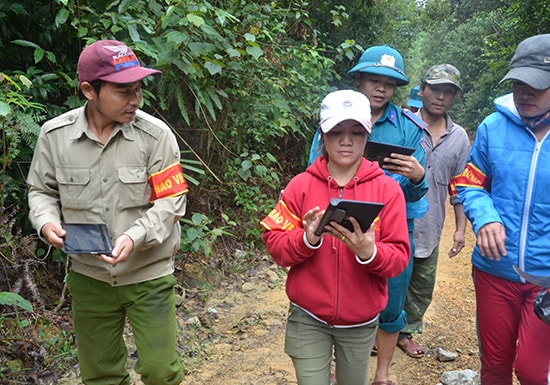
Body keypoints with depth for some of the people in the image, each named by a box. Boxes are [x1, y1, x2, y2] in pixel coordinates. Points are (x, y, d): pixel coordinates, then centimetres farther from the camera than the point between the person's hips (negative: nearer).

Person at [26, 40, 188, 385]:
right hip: (89, 275, 3)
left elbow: (171, 200, -12)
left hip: (147, 274, -2)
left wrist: (135, 237, -26)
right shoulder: (55, 134, -6)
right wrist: (47, 223, -13)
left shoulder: (155, 134, -14)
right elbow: (42, 191, 7)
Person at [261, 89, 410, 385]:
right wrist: (306, 239, -25)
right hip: (308, 319, -1)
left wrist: (370, 252, -29)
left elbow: (399, 258, -9)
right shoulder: (300, 185, -6)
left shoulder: (388, 189, -7)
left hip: (360, 322, 1)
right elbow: (274, 245, -6)